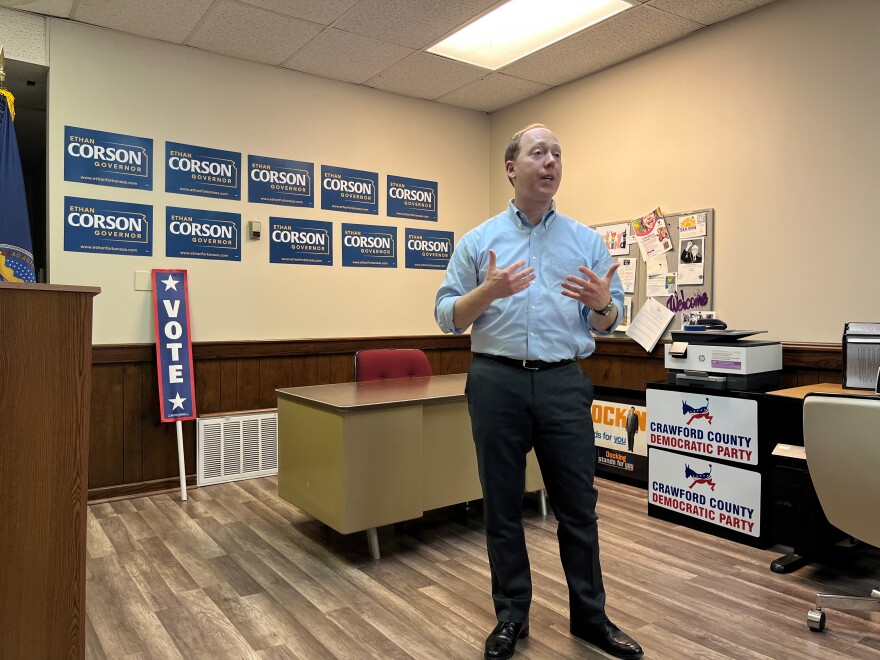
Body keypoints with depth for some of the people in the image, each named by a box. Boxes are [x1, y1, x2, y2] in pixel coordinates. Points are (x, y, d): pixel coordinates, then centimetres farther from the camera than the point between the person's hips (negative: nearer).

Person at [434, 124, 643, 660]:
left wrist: (601, 302, -15)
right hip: (497, 381, 0)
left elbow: (609, 324, 8)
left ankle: (590, 616, 29)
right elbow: (447, 317, 2)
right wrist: (488, 291, -17)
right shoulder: (479, 241, 6)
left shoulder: (587, 241, 8)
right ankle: (512, 617, 27)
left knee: (578, 506, 8)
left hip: (564, 382, 1)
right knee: (502, 508, 9)